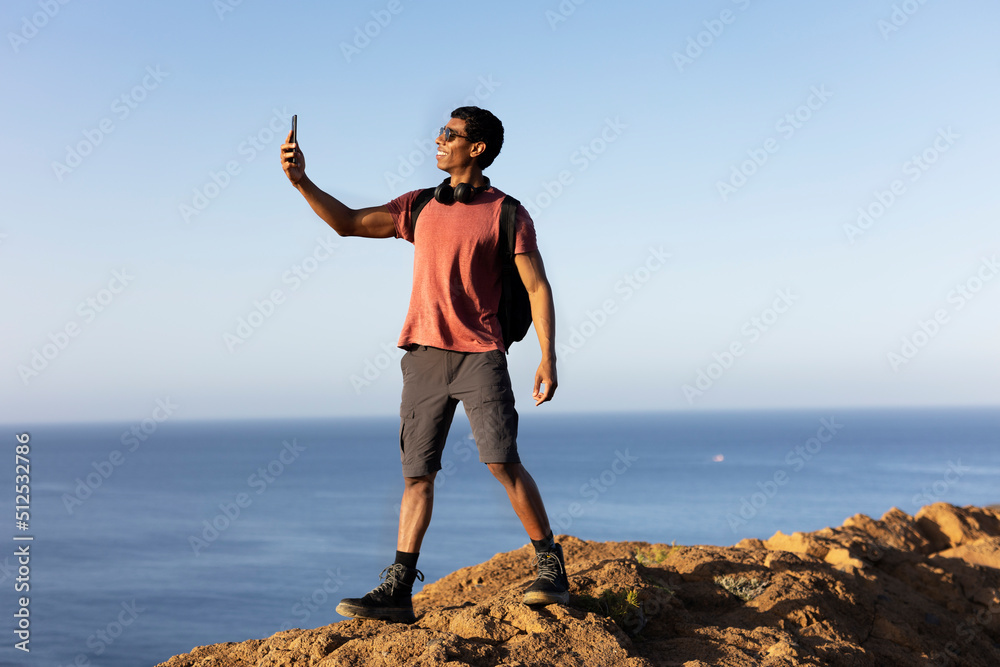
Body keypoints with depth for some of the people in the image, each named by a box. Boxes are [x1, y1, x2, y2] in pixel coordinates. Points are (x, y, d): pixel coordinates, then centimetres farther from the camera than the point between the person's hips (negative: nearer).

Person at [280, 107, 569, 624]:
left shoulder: (507, 214, 0)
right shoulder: (420, 207, 14)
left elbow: (537, 287, -4)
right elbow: (348, 223, 15)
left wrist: (548, 357, -13)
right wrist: (302, 181, 4)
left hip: (479, 353, -4)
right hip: (423, 354, 5)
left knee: (502, 462, -12)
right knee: (417, 471, 4)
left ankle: (552, 571, 2)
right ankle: (397, 590, 6)